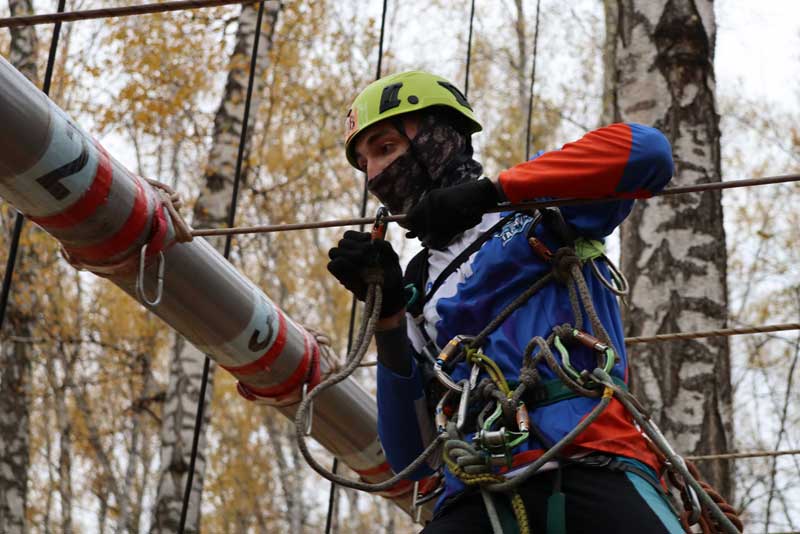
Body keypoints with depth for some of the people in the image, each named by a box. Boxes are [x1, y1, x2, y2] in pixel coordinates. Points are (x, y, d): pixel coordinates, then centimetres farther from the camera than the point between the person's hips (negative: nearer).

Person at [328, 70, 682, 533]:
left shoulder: (535, 204, 16)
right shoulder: (416, 292, 24)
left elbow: (647, 150, -5)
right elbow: (412, 457, 14)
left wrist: (488, 192, -4)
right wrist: (387, 314, 4)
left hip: (591, 472, -3)